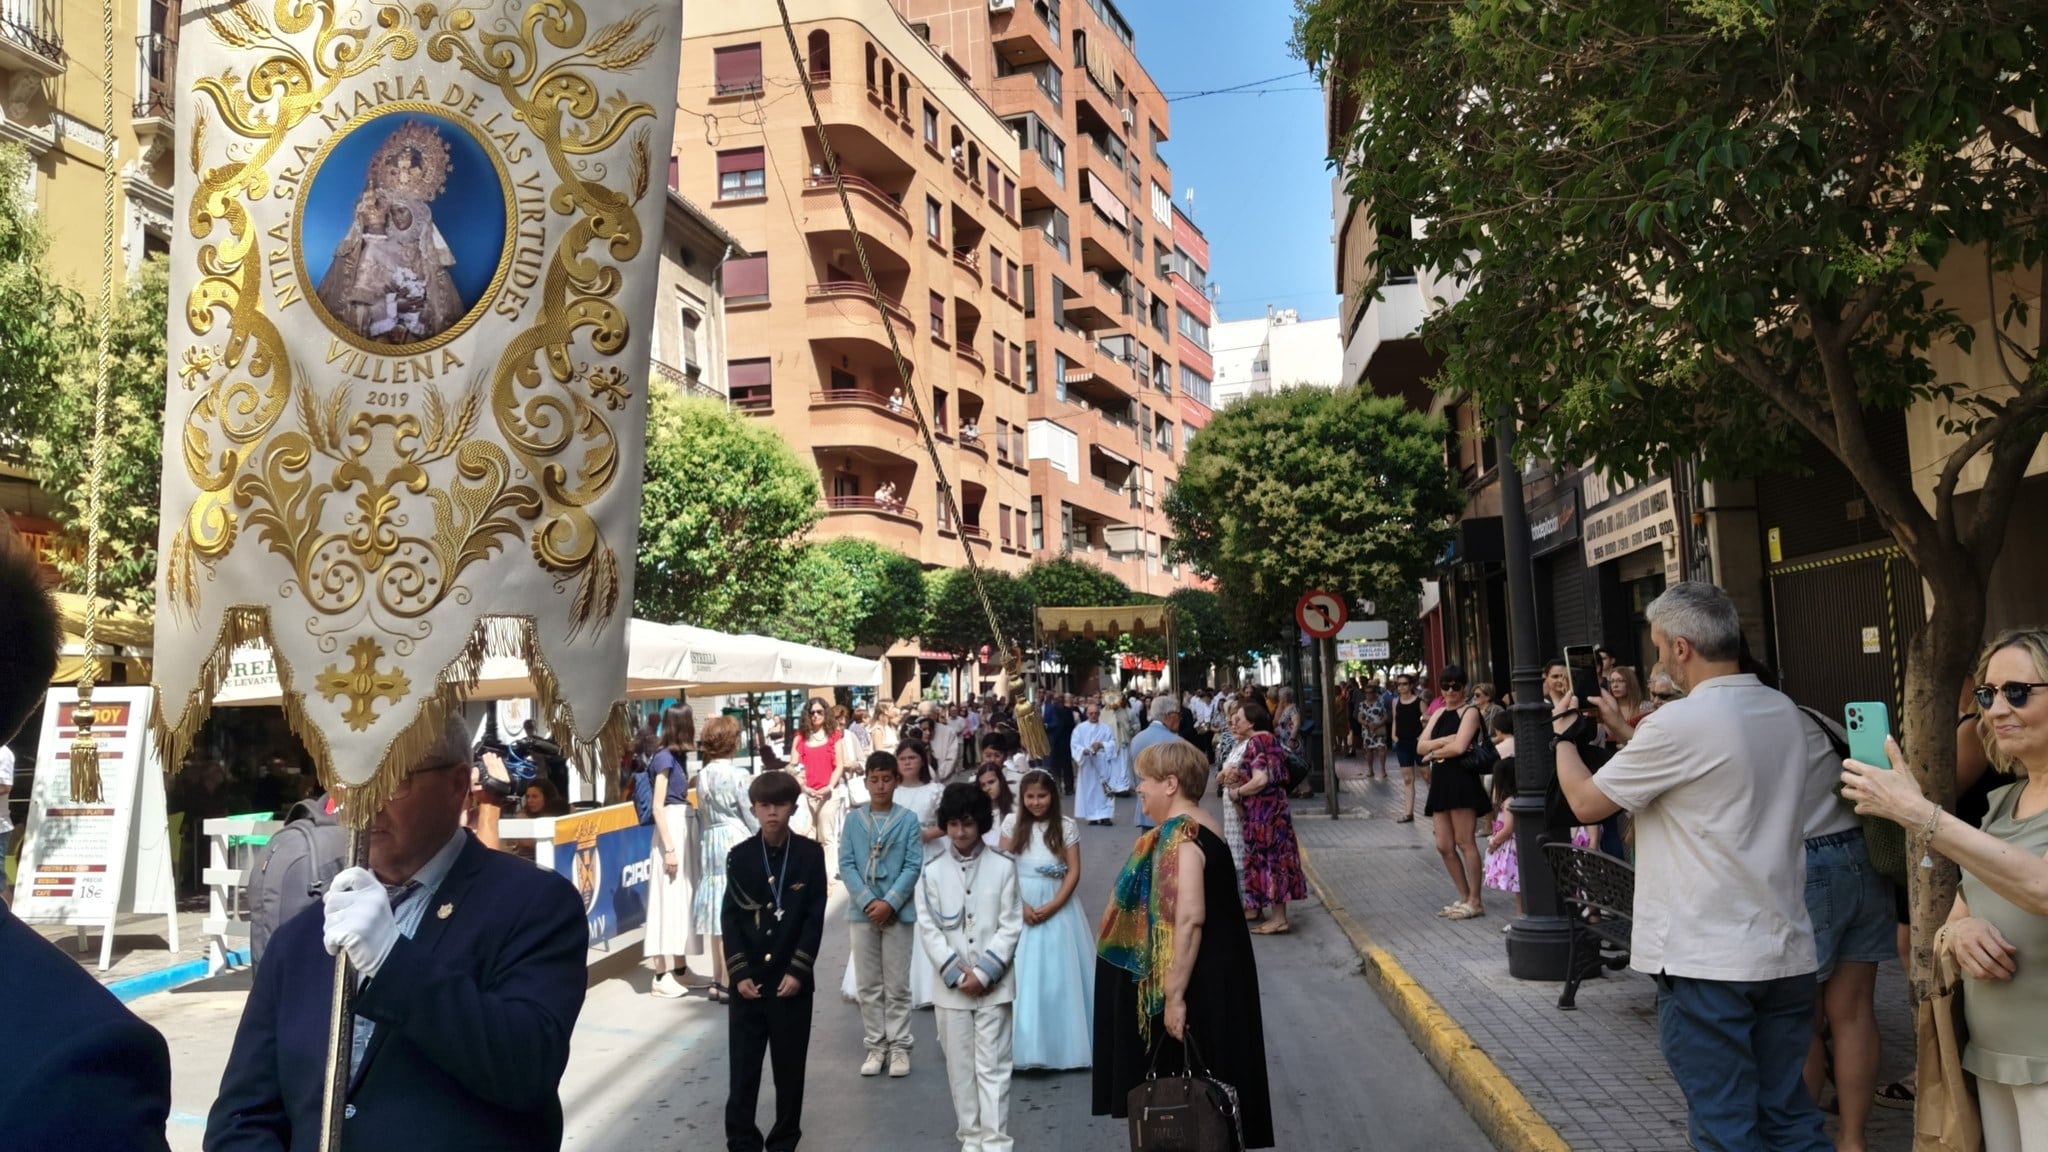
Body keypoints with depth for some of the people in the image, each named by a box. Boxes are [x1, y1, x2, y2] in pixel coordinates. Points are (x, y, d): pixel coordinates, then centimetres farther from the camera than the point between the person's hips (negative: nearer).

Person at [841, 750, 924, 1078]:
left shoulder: (908, 819, -3)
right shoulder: (853, 819, 2)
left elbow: (913, 866, -6)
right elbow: (846, 864, -2)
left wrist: (889, 903, -15)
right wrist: (868, 901, -13)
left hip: (898, 911, -2)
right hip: (862, 911, 2)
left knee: (897, 985, 6)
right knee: (868, 985, 9)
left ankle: (899, 1046, 15)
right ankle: (875, 1045, 20)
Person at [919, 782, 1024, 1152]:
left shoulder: (1003, 867, -3)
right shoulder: (932, 872, 1)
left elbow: (1011, 925, -4)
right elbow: (928, 929, -2)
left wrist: (984, 972, -12)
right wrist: (957, 974, -11)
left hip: (994, 984, -2)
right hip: (950, 986, 2)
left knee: (993, 1066, 1)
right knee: (960, 1066, 10)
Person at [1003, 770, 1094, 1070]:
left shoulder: (1067, 826, -2)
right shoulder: (1012, 824, 0)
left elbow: (1074, 872, -5)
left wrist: (1051, 907, -15)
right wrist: (1021, 906, -13)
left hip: (1058, 907, 0)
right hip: (1019, 907, 1)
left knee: (1059, 975, 2)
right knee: (1022, 975, 2)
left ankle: (1060, 1043, 14)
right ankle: (1024, 1043, 11)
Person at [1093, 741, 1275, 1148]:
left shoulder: (1181, 836, -21)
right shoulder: (1192, 827, 10)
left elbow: (1188, 920, -28)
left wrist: (1174, 996, -26)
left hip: (1197, 983, -10)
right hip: (1210, 975, 10)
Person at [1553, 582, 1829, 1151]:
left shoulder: (1681, 722, -18)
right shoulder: (1786, 713, 6)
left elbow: (1586, 803, -8)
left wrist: (1565, 734, 9)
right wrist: (1622, 729, 21)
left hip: (1705, 963, -7)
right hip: (1786, 954, 8)